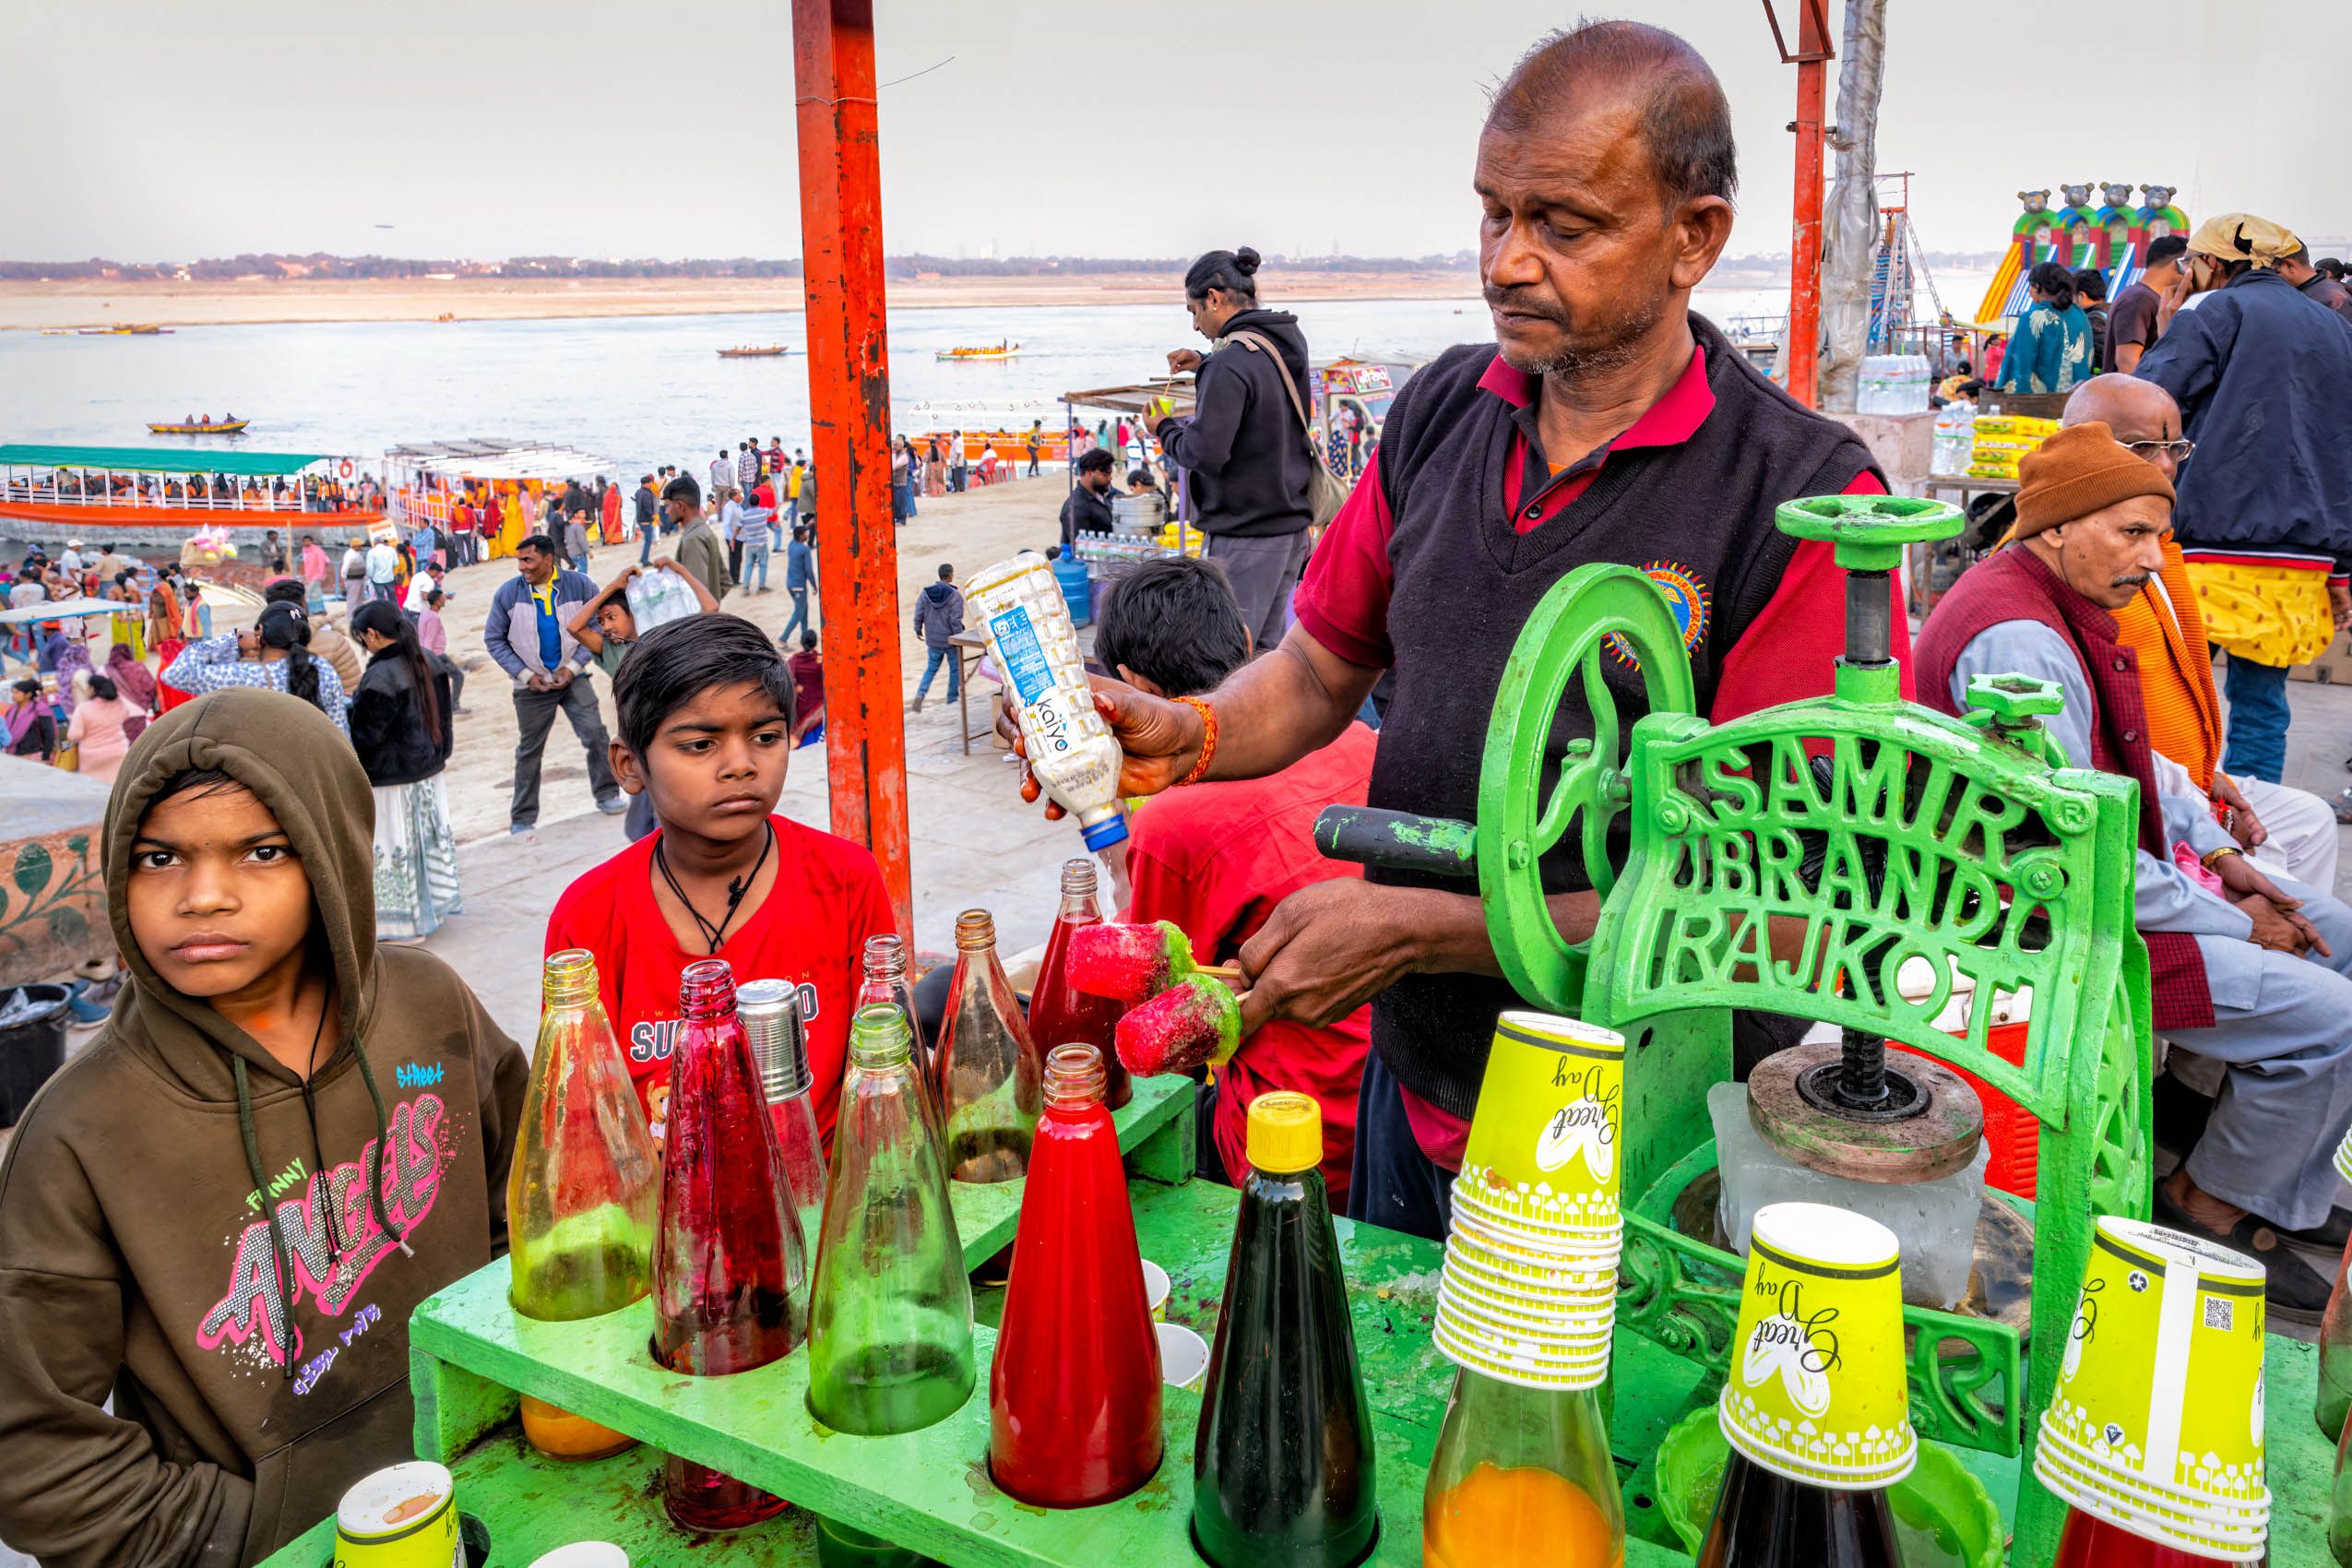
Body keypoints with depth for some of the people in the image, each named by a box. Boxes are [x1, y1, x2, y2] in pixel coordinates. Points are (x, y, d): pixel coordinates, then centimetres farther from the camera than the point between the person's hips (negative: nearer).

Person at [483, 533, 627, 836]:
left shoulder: (579, 585, -6)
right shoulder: (508, 592, -5)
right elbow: (494, 639, 2)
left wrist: (573, 667, -10)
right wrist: (525, 675, -6)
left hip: (571, 677, 0)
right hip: (532, 684, 0)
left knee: (596, 735, -10)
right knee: (529, 750, 7)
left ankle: (607, 794, 9)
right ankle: (522, 819, 17)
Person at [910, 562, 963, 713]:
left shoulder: (925, 593, -2)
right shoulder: (955, 595, -15)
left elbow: (918, 614, 1)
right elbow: (955, 620, -18)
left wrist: (918, 630, 18)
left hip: (932, 640, 4)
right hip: (950, 639, -4)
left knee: (931, 669, 17)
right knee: (955, 668, 13)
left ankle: (920, 696, -1)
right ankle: (952, 700, 17)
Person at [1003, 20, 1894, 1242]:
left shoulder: (1803, 498, -20)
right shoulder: (1441, 411, -1)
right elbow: (1322, 668, 9)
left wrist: (1417, 929, -26)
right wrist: (1184, 736, -12)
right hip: (1413, 1086, 6)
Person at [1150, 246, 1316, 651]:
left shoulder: (1231, 363, -18)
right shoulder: (1289, 343, 8)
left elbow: (1205, 452, -21)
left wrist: (1164, 429, -2)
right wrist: (1204, 367, 15)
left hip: (1245, 535, -9)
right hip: (1292, 524, 9)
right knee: (1266, 647, 15)